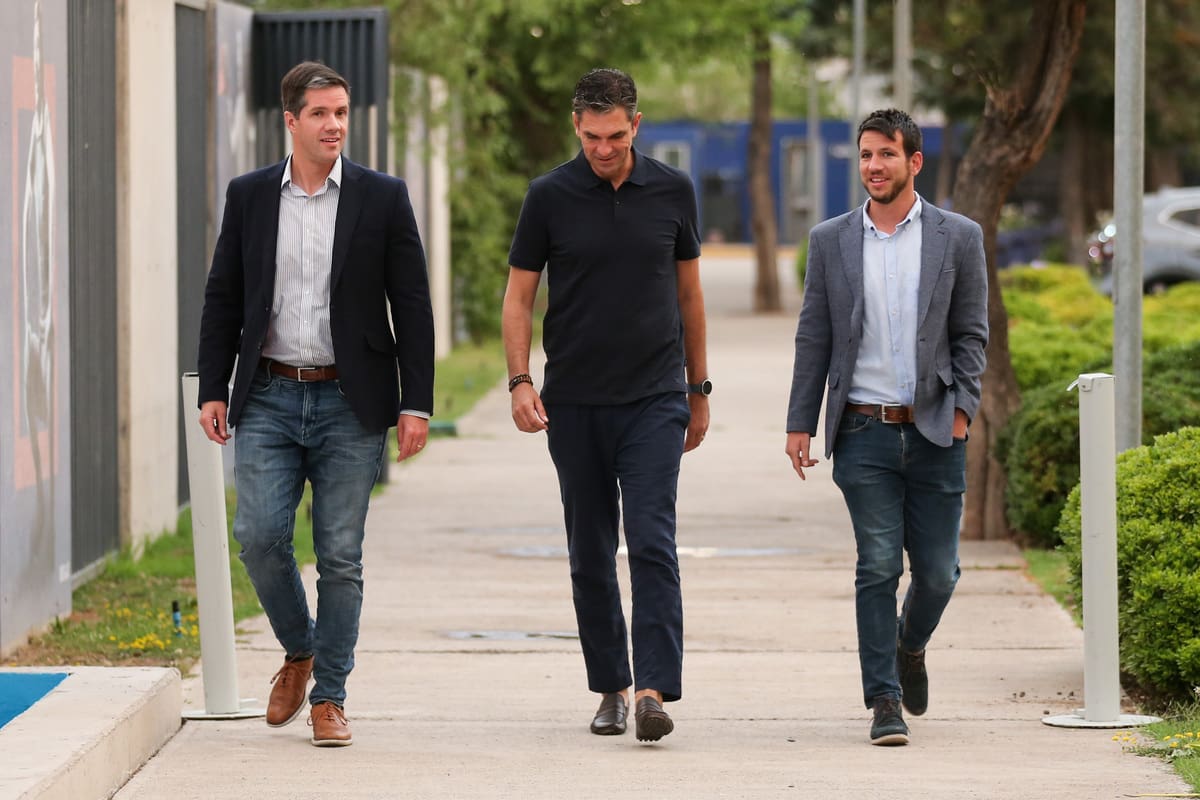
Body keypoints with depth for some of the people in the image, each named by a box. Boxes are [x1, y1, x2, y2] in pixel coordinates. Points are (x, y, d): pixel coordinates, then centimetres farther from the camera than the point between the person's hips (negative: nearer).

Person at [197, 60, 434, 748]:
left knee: (341, 556, 0)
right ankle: (298, 651, 16)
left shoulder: (383, 198, 1)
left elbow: (412, 306, 1)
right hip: (269, 399, 1)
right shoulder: (249, 196, 6)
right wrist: (214, 390, 4)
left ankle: (329, 696, 10)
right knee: (260, 534, -10)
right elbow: (223, 299, 11)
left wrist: (416, 403, -5)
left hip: (350, 405, -1)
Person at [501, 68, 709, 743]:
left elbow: (689, 291, 12)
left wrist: (699, 389, 15)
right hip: (574, 402, 1)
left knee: (653, 543, -12)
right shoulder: (551, 197, -2)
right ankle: (611, 687, 17)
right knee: (591, 553, 6)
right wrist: (520, 381, -10)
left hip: (654, 398, -1)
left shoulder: (673, 192, 2)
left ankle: (655, 690, -18)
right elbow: (519, 296, 3)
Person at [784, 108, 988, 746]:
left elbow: (971, 332, 7)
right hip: (864, 433, 0)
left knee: (937, 570, 3)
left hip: (934, 432, 0)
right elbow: (813, 337, 8)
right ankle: (884, 701, -1)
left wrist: (961, 406, -5)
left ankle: (910, 646, 34)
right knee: (877, 567, -6)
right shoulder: (831, 240, 6)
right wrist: (799, 424, 4)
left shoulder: (958, 238, 4)